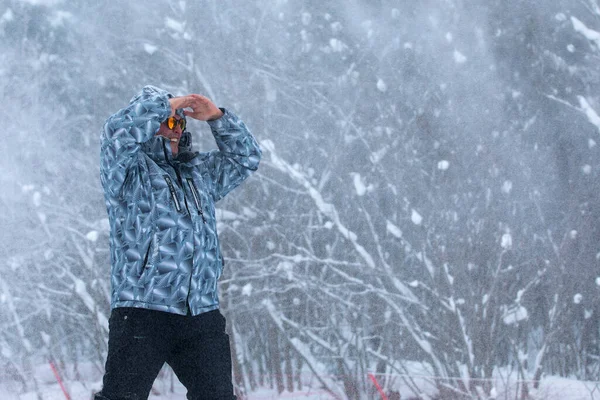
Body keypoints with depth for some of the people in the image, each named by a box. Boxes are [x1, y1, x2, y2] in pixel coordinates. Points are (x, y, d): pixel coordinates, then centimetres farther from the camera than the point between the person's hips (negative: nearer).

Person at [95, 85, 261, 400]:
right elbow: (119, 133, -16)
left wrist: (217, 118, 16)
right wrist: (165, 103, -7)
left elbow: (245, 158, 30)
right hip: (142, 312, -6)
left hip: (202, 316, 6)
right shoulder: (129, 170, 3)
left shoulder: (199, 173, 23)